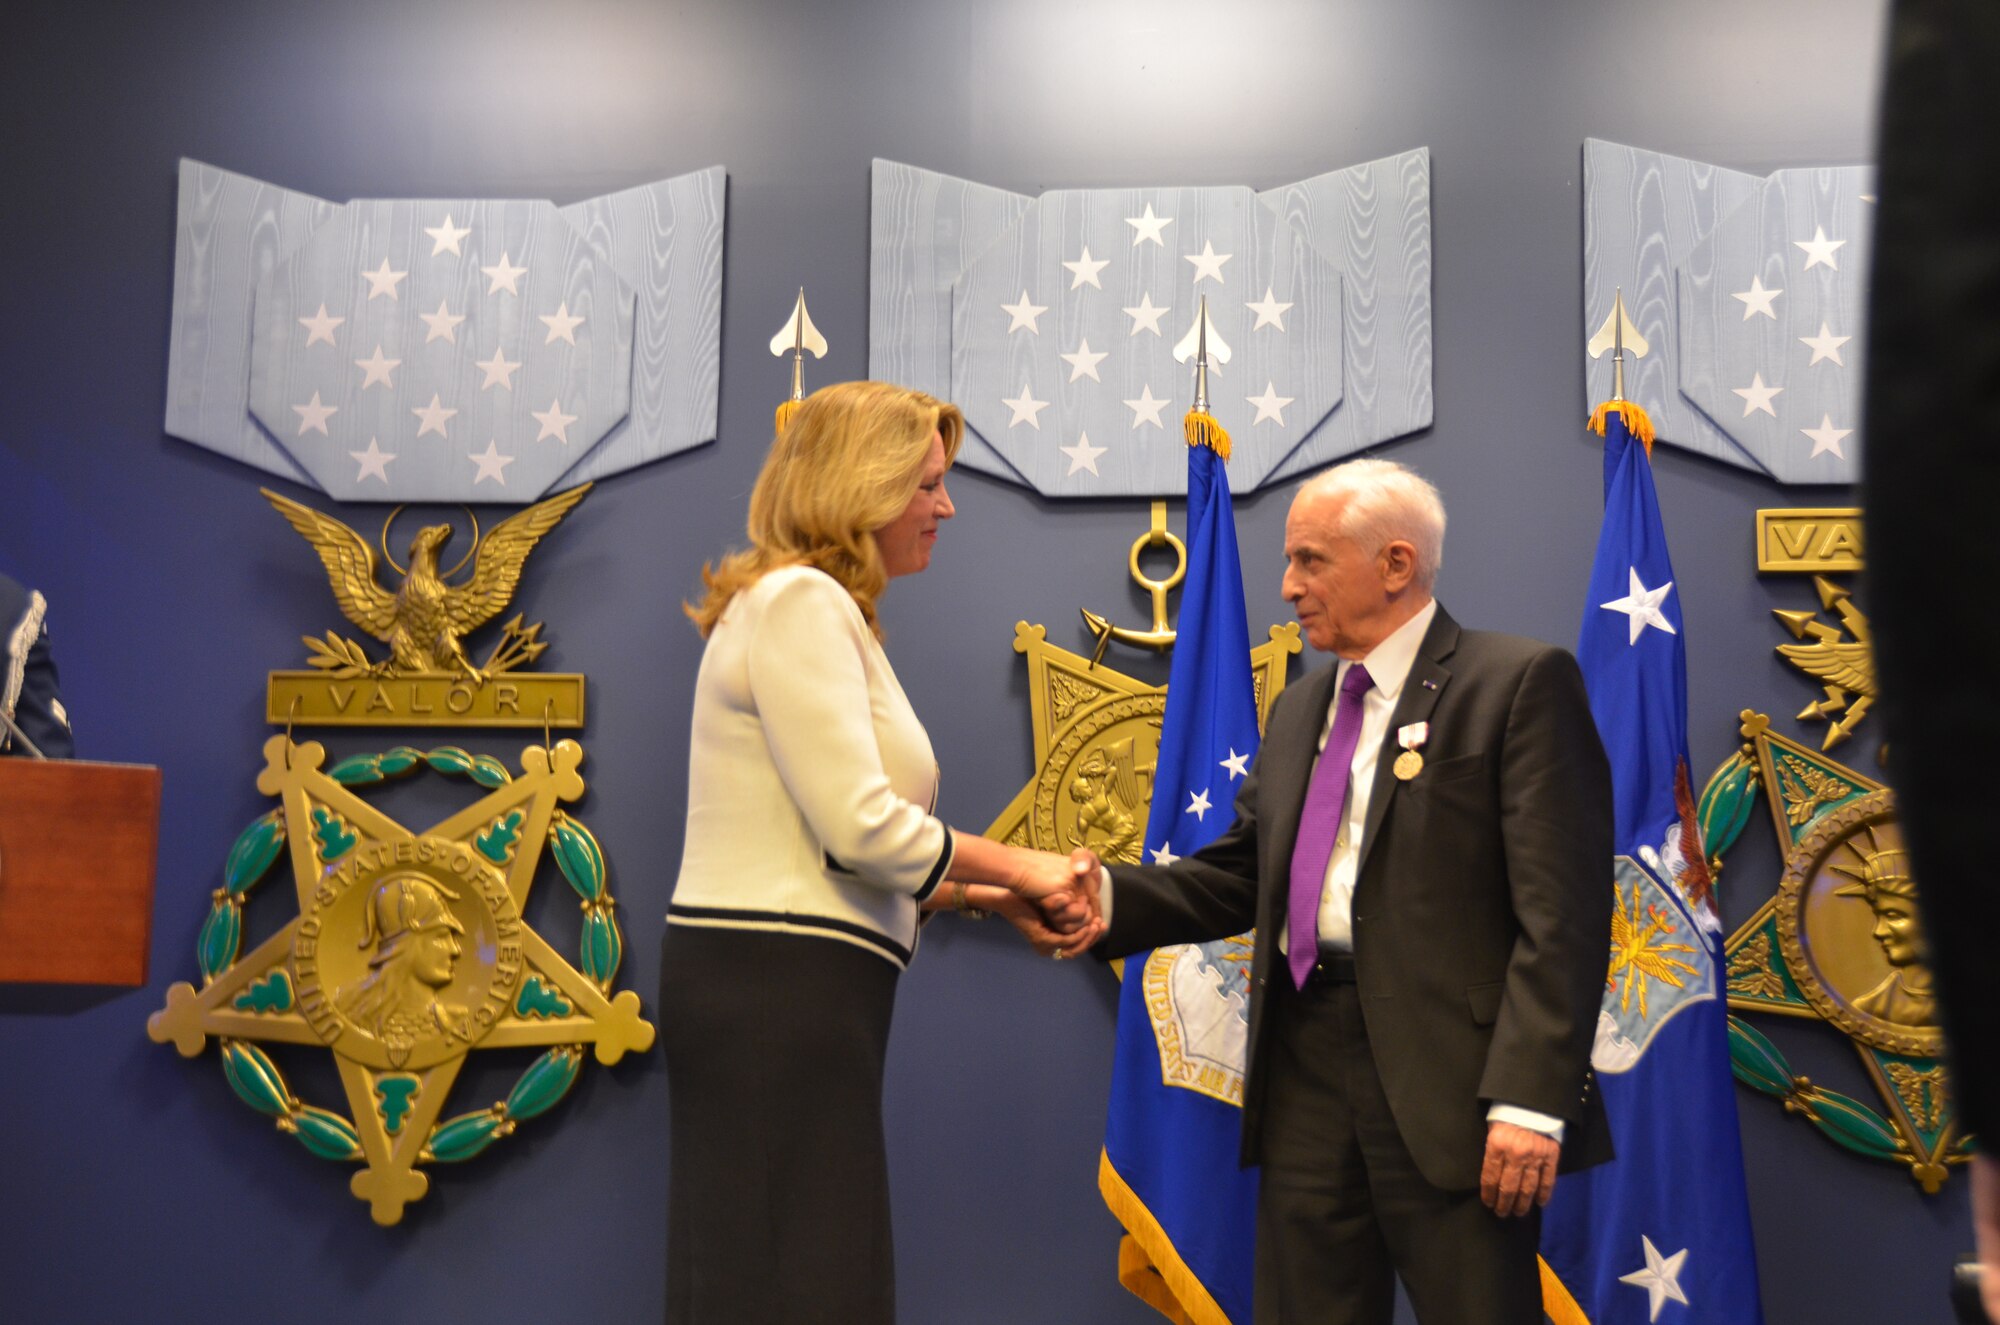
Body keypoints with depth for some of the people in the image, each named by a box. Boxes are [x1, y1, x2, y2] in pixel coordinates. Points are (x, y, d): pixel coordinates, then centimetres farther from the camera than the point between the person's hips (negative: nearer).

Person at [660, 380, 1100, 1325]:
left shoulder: (825, 610, 20)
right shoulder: (798, 600, -10)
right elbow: (861, 824, -18)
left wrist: (992, 898, 7)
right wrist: (1015, 868, -4)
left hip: (775, 1002, 10)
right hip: (775, 998, -10)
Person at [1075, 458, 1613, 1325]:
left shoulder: (1519, 683, -4)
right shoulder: (1300, 709, 21)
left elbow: (1561, 907, -12)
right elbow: (1237, 874, 16)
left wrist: (1530, 1098, -20)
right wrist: (1109, 896, -2)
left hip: (1443, 1071, -6)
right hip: (1307, 1066, 7)